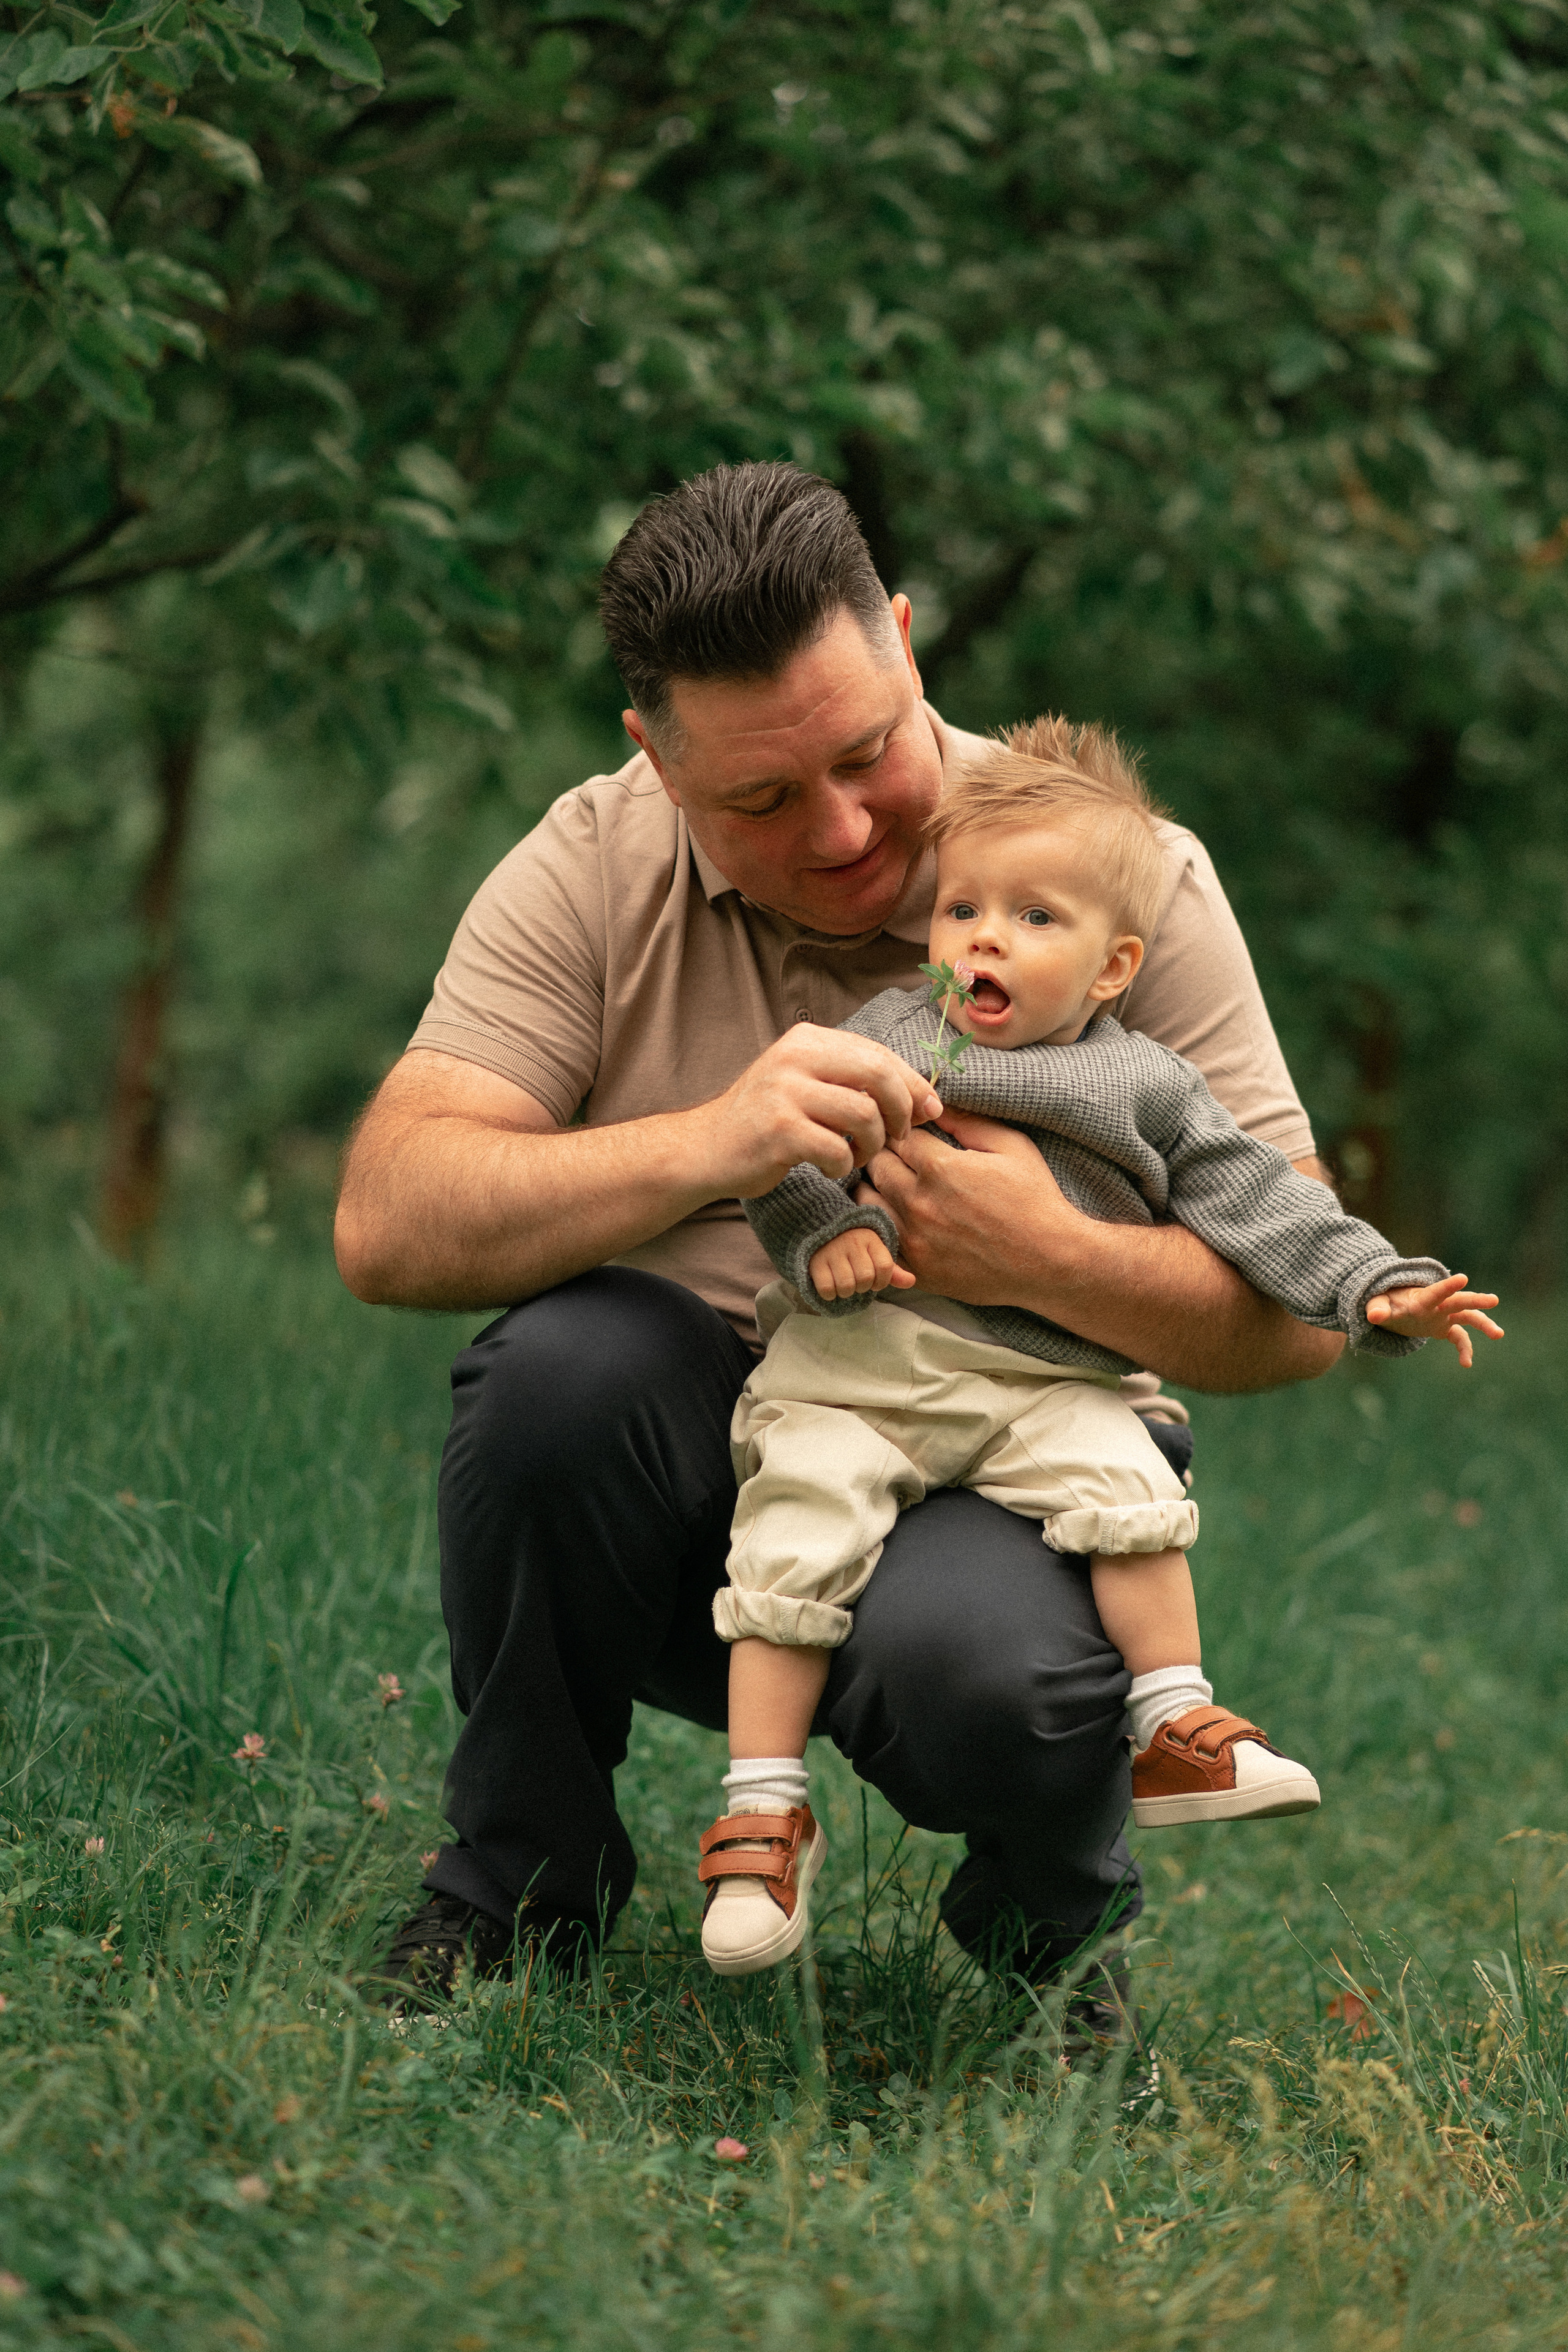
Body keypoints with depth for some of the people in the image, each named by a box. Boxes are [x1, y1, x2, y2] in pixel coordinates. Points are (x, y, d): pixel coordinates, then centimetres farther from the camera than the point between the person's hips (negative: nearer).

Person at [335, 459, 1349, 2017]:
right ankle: (517, 1886, -4)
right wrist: (705, 1145, -32)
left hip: (1001, 1485, -2)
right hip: (686, 1481, 2)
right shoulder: (594, 871, -3)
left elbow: (1301, 1308, -7)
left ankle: (1051, 1930, 4)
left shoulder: (1125, 876, -6)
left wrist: (1053, 1260, -27)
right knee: (562, 1359, -31)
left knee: (980, 1674, -36)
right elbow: (386, 1226, -16)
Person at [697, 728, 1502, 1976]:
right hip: (859, 1356, 0)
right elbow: (786, 1157, 6)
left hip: (1046, 1381, 0)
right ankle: (764, 1810, -6)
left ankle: (1176, 1733, -9)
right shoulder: (886, 1036, 9)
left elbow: (1257, 1198, 7)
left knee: (1126, 1490, -24)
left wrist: (1375, 1289, -3)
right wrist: (824, 1235, -15)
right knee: (800, 1537, -15)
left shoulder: (1142, 1088, 10)